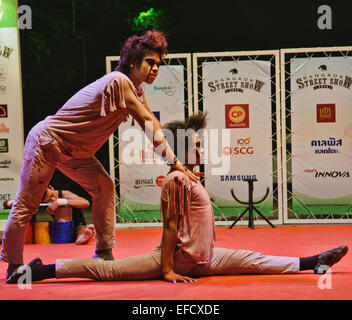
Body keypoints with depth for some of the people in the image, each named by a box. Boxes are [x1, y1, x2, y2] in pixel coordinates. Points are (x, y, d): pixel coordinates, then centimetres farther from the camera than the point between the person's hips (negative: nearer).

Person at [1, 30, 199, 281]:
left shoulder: (136, 89, 5)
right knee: (26, 203, -3)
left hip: (73, 150, 9)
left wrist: (176, 162, -5)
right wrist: (174, 162, -25)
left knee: (104, 187, -3)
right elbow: (147, 122, -26)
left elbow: (155, 127, 4)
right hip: (47, 140, -9)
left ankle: (104, 254, 2)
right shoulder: (118, 82, -25)